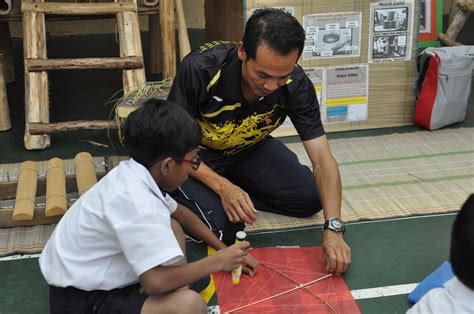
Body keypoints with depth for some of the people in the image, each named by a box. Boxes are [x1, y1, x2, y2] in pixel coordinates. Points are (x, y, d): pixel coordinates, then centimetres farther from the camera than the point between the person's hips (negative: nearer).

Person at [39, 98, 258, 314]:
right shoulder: (136, 201, -29)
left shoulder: (135, 176, 0)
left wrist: (223, 249, 18)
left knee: (172, 227, 11)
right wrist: (217, 262, -19)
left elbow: (180, 213, 19)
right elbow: (156, 281, -35)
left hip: (87, 280, 10)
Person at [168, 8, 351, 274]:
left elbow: (322, 160, -24)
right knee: (223, 228, -24)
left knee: (311, 198, -9)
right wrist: (222, 187, -35)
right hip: (196, 155, -3)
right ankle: (182, 198, 7)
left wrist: (333, 228, -36)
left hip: (249, 150, 4)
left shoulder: (296, 84, -24)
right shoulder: (200, 68, -34)